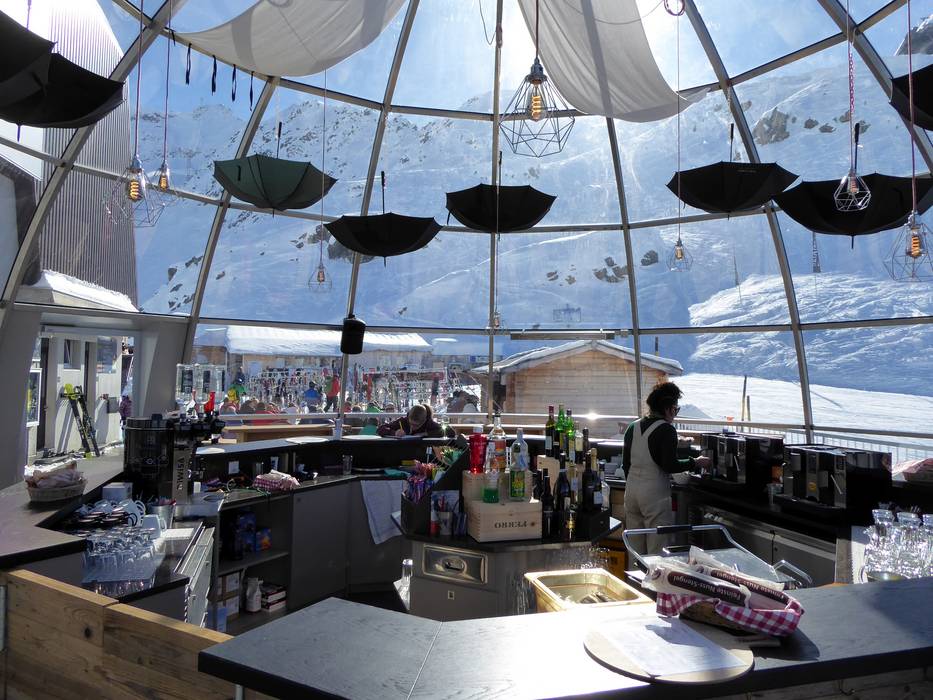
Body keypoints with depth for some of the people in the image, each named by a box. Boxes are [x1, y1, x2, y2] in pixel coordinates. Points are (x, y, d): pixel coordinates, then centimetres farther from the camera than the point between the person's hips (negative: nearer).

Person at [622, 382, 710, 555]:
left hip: (631, 490, 7)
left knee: (635, 549, 13)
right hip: (654, 492, -7)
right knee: (657, 550, 1)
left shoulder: (633, 427, 10)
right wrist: (695, 462, 0)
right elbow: (670, 466, -14)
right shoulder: (666, 429, -10)